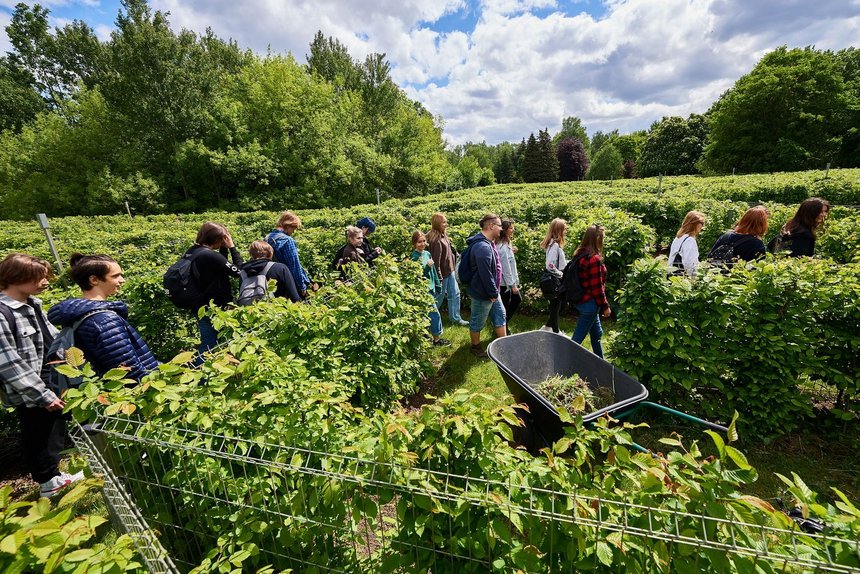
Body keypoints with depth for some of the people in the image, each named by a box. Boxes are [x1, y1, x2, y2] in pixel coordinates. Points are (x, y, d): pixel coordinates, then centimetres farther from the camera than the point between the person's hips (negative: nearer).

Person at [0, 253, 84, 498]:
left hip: (53, 383, 8)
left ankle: (54, 475, 41)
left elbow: (52, 338, 12)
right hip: (30, 394, -8)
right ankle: (48, 482, 32)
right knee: (38, 437, 12)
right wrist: (43, 395, -20)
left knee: (56, 430, 22)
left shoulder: (31, 304, 3)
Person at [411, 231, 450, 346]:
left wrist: (438, 284, 17)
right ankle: (437, 339, 11)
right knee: (435, 314, -3)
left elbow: (433, 271, 14)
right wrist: (427, 267, -28)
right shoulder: (414, 257, -15)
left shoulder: (427, 253, 6)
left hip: (430, 288, 7)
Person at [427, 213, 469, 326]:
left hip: (450, 270, 9)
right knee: (439, 297, 7)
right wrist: (439, 278, -21)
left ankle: (456, 318, 30)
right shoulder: (436, 240, -23)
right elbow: (436, 260, -24)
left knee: (455, 293, 16)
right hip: (443, 273, -9)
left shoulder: (443, 235, 5)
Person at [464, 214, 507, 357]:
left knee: (500, 315, 19)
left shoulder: (489, 243, 7)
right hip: (482, 293, -10)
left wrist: (495, 291, 16)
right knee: (477, 322, 10)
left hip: (491, 292, 10)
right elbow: (485, 274, -30)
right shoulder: (482, 247, -28)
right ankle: (475, 347, 29)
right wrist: (493, 293, -18)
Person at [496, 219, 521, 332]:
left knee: (517, 299, 21)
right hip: (505, 283, -10)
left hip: (507, 281, 10)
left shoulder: (506, 244, 8)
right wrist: (513, 285, -19)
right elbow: (506, 268, -23)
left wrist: (512, 252, 2)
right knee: (505, 307, 4)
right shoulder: (503, 247, -23)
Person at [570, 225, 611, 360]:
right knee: (577, 338, 1)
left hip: (581, 299, 10)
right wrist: (605, 306, -7)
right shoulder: (594, 259, -22)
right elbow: (597, 287, -19)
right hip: (590, 303, -10)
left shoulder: (580, 254, 5)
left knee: (597, 333, 25)